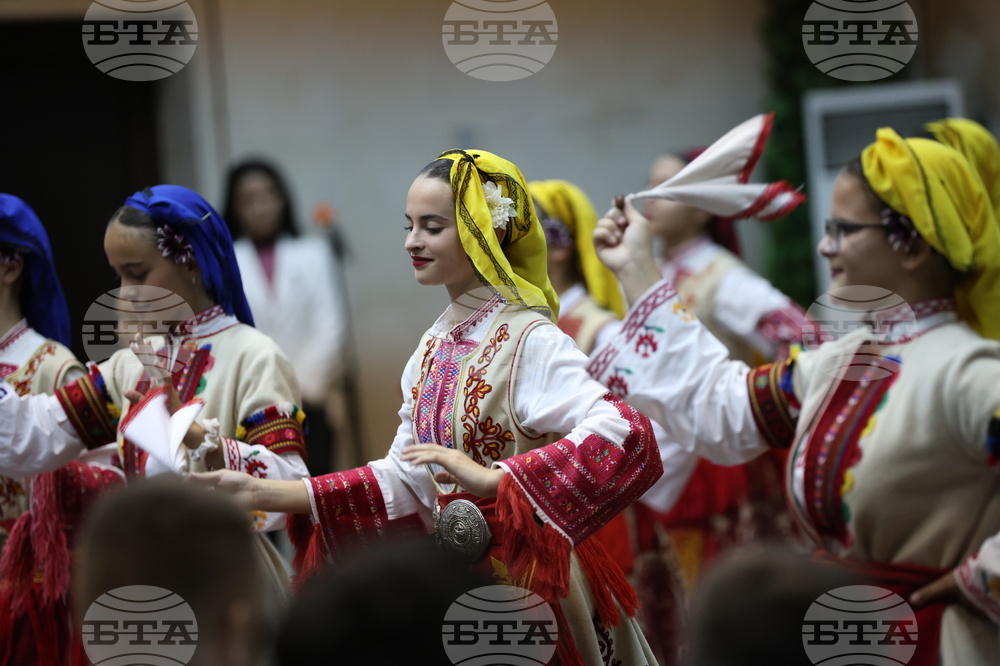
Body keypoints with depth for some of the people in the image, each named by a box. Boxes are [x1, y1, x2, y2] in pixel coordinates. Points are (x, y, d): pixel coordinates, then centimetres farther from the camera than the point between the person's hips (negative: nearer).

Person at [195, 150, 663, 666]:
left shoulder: (529, 341, -15)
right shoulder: (434, 347, 7)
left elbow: (624, 435, -29)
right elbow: (405, 480, 7)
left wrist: (490, 478, -31)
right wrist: (266, 494, 1)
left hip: (528, 582, -6)